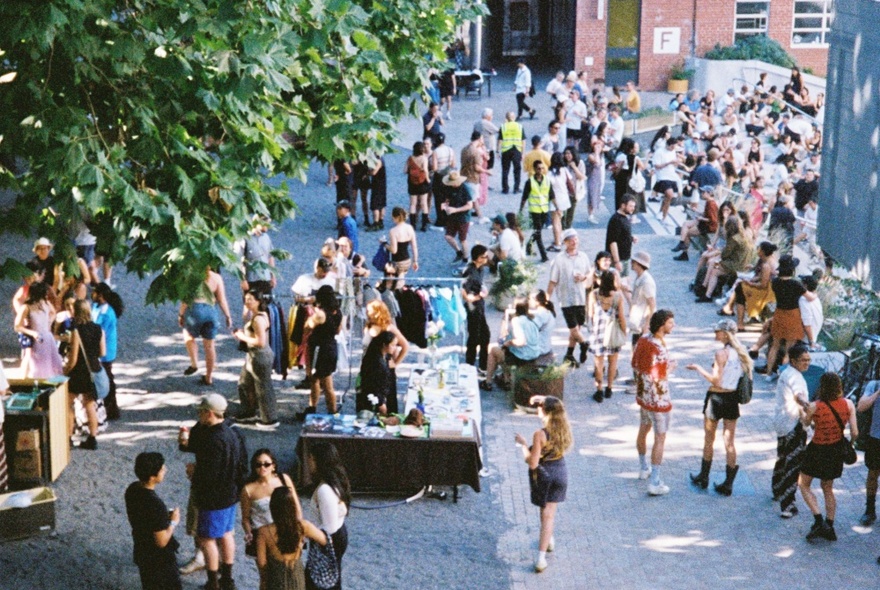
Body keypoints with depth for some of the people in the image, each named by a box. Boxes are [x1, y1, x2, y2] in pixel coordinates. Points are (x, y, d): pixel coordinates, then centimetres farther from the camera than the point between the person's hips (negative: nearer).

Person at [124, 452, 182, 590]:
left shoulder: (132, 490, -8)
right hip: (159, 559, -8)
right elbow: (161, 541, -26)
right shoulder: (155, 505, -34)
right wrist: (173, 522, -12)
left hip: (141, 552, 8)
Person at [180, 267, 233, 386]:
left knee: (189, 335, 27)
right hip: (211, 311, 2)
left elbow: (186, 299, -5)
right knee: (209, 345, 13)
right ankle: (208, 377, 20)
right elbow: (222, 300, -1)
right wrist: (228, 316, 9)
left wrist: (181, 314, 7)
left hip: (195, 309, -2)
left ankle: (194, 363, 13)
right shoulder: (216, 278, -2)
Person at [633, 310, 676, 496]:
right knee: (660, 438, 1)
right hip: (658, 399, -8)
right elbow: (659, 379, -28)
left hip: (642, 395, 8)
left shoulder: (642, 341, -3)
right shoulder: (659, 350, -29)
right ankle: (654, 483, 4)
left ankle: (644, 468, 43)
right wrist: (670, 368, -10)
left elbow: (635, 365, 10)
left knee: (643, 430, 24)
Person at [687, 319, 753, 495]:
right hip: (733, 398, 6)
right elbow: (746, 376, 7)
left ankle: (703, 477, 24)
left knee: (709, 440, 11)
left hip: (717, 397, -6)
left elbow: (715, 381, -20)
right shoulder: (741, 352, 2)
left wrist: (698, 368, -11)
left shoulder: (721, 353, -19)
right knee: (729, 442, 8)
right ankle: (728, 484, 10)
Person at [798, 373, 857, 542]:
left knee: (803, 485, 14)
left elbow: (805, 422, 0)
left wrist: (805, 408, 18)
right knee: (828, 488, 22)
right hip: (836, 451, 4)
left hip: (817, 450, -4)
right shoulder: (848, 404, -12)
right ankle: (829, 528, 23)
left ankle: (819, 521, 0)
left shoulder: (815, 406, -20)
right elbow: (854, 433, -11)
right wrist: (849, 444, 8)